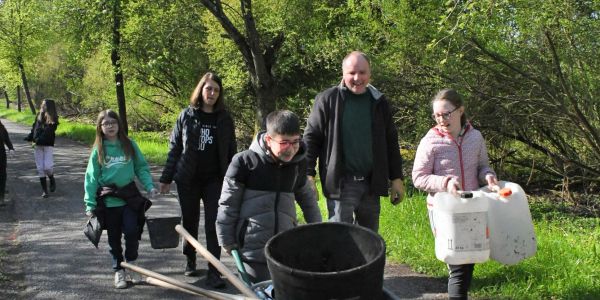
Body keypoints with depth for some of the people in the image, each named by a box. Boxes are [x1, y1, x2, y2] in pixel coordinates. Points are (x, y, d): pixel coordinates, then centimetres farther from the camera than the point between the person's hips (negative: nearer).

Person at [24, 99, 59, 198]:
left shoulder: (53, 120, -8)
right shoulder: (39, 115, 7)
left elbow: (47, 133, -17)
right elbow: (34, 128, 15)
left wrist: (37, 141, -25)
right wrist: (29, 138, 5)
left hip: (48, 145, -5)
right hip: (37, 146, 5)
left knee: (47, 166, -15)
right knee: (40, 168, 4)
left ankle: (52, 180, 17)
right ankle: (44, 190, 12)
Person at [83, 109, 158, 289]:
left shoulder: (130, 145, 1)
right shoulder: (98, 151, 0)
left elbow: (141, 168, 4)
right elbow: (91, 178, -1)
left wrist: (149, 186, -10)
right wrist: (90, 204, -5)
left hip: (130, 197, 0)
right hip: (109, 201, 0)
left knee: (132, 232, -8)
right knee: (114, 238, 9)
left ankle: (131, 265, 14)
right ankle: (118, 271, 24)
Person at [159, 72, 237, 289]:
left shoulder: (224, 119, 2)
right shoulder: (187, 115, 1)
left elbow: (230, 151, 6)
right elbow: (174, 148, 4)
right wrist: (166, 178, 1)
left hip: (214, 181, -1)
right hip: (188, 180, 1)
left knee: (213, 225, -6)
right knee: (189, 222, 13)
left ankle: (213, 272, -4)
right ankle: (190, 261, 33)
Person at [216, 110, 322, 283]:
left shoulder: (298, 164, 3)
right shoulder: (245, 162, -11)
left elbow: (308, 199, 20)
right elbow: (228, 204, -3)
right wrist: (226, 241, 1)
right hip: (253, 249, -4)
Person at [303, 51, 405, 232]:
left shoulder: (379, 102, 9)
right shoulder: (327, 100, -3)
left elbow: (391, 142, 14)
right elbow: (311, 139, -2)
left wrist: (396, 178, 11)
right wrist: (308, 175, -10)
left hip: (371, 184, 4)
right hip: (340, 184, -4)